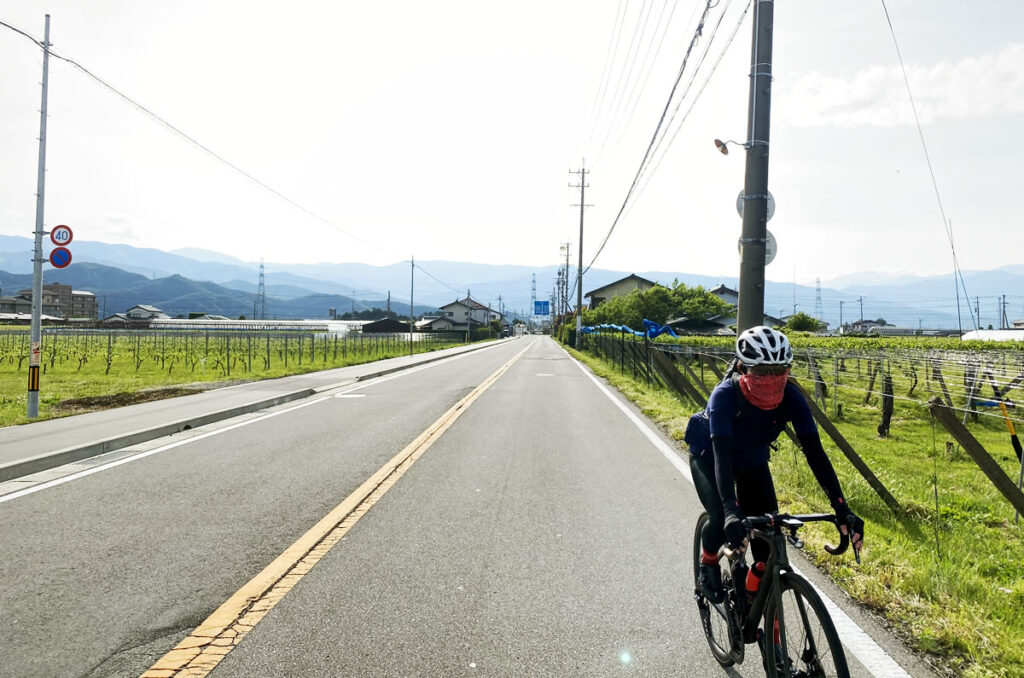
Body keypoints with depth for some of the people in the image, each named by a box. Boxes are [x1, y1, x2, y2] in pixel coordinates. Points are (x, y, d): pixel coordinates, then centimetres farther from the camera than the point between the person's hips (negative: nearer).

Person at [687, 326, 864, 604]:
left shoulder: (791, 397, -28)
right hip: (709, 457, -3)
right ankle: (708, 562, 8)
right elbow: (722, 455, -46)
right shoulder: (725, 396, -37)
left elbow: (814, 450, -31)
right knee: (722, 519, -25)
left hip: (753, 461, 4)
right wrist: (731, 511, -59)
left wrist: (841, 508, -41)